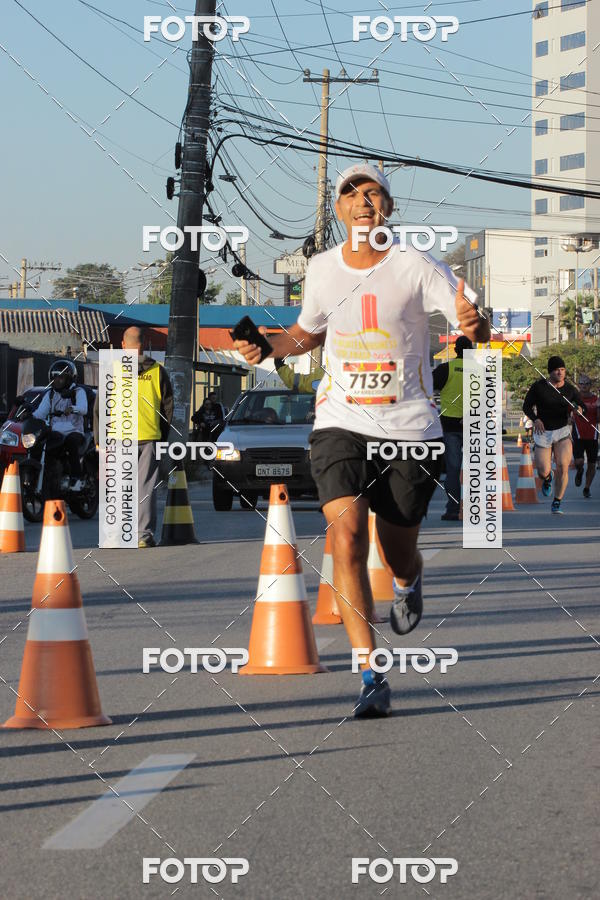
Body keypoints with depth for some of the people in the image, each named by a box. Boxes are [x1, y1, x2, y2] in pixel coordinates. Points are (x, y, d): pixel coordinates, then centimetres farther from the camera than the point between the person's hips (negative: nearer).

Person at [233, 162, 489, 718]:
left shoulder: (415, 267, -7)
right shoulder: (322, 268, 4)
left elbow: (477, 328, -12)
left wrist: (474, 322, -36)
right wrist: (266, 347, 3)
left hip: (410, 427, -1)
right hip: (341, 423, 2)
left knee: (398, 555, 7)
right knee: (346, 533, -19)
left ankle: (409, 584, 49)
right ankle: (372, 677, -17)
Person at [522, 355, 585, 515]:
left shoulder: (570, 389, -3)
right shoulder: (538, 386, -8)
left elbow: (581, 405, 8)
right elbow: (527, 406, -2)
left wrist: (579, 409, -17)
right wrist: (535, 419, -21)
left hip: (563, 431, 1)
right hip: (543, 432, -1)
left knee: (563, 467, -18)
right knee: (543, 472, -4)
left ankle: (557, 503, -2)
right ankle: (547, 478, 38)